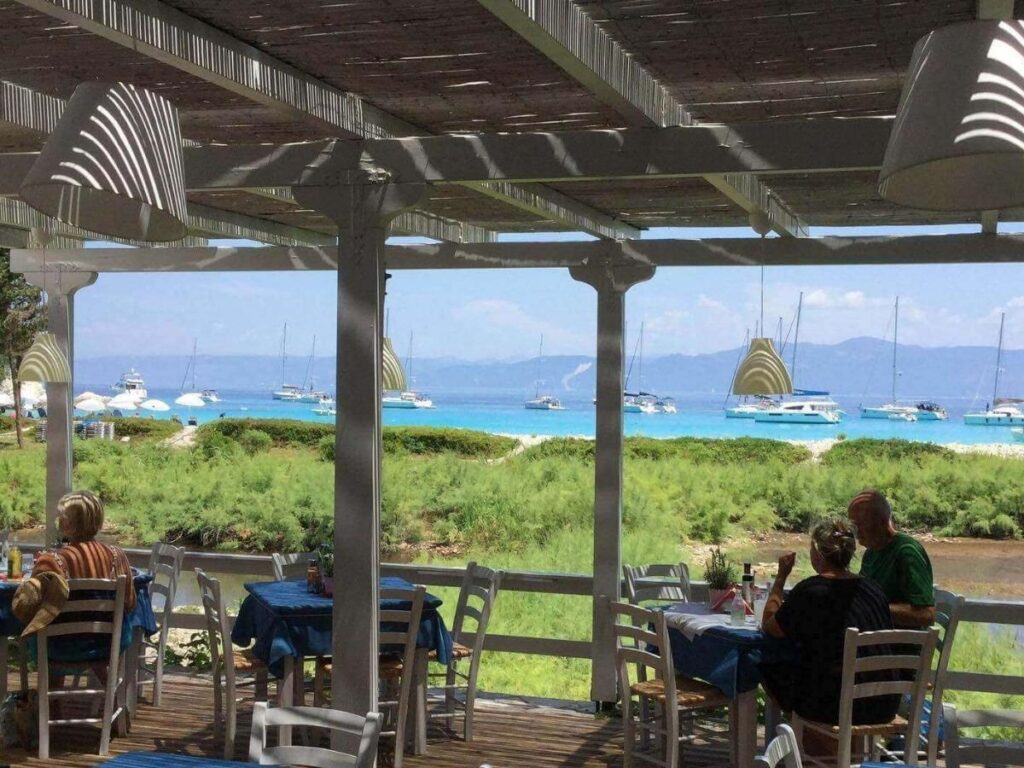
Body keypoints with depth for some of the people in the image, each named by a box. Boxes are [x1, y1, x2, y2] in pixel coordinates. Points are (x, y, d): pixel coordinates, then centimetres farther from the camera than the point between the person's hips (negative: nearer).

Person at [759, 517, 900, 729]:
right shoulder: (872, 589, 5)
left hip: (838, 706, -6)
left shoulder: (810, 590, -12)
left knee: (771, 668, 17)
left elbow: (768, 627, 2)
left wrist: (781, 577, 9)